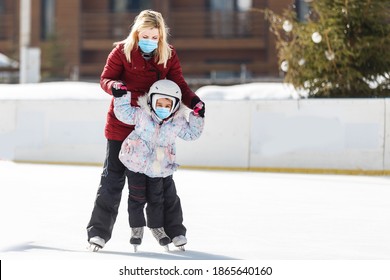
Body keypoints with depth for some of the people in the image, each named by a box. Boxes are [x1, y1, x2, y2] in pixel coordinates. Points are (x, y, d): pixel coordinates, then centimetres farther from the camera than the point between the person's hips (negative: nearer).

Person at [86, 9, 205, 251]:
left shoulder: (169, 55, -2)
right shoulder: (122, 51, -8)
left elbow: (179, 84, 3)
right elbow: (106, 78, -4)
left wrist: (194, 101, -15)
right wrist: (115, 86, -27)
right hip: (122, 123, -2)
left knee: (163, 177, 9)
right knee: (113, 177, 2)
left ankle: (174, 229, 21)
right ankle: (99, 231, 8)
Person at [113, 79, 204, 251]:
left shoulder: (177, 122, -7)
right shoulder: (141, 114, -13)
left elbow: (190, 133, 5)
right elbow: (123, 113, -6)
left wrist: (197, 116, -6)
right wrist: (122, 96, -17)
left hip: (158, 167, 2)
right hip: (136, 162, -2)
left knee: (156, 198, 13)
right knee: (137, 197, 4)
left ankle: (157, 226, 32)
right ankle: (136, 227, 20)